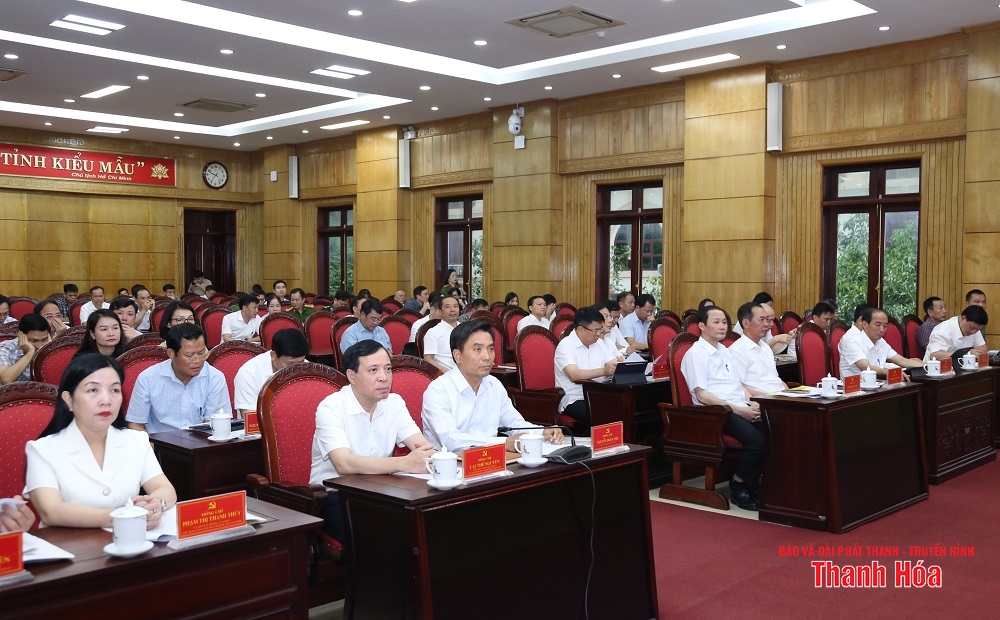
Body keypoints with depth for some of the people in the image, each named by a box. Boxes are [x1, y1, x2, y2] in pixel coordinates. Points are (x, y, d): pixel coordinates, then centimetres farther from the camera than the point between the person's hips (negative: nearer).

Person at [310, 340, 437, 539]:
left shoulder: (394, 403, 4)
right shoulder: (331, 408, -15)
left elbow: (422, 445, -7)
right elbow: (344, 464, -29)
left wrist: (429, 455, -33)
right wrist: (405, 464, -40)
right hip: (336, 497, -5)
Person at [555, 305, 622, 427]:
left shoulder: (599, 343, 12)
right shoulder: (566, 345, -10)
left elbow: (611, 365, 6)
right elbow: (574, 375, -25)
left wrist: (618, 365, -19)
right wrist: (603, 371, -37)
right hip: (573, 400, -6)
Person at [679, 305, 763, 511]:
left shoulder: (725, 351, 21)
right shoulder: (695, 354, -5)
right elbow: (702, 395, -13)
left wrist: (751, 403, 0)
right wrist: (739, 410, -16)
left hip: (741, 409, 8)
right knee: (757, 440, -30)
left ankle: (753, 483, 0)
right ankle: (739, 486, -6)